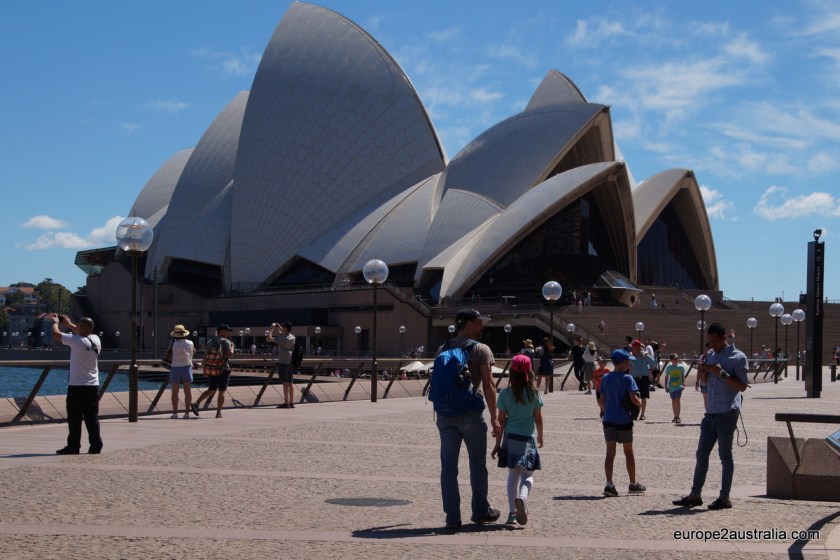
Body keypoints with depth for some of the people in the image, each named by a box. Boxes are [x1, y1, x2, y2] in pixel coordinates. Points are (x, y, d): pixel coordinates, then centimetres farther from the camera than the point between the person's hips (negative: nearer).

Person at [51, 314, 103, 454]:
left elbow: (56, 334, -8)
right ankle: (96, 445, 7)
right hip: (93, 386, 6)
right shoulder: (96, 340, 4)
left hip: (77, 386, -6)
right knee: (92, 418, 8)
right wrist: (69, 324, 33)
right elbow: (85, 333, 26)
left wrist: (55, 322, 12)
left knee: (75, 419, 0)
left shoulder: (77, 341, -15)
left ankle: (73, 446, 3)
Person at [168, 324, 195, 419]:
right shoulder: (190, 343, -3)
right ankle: (187, 412, 2)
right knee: (187, 391, 5)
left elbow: (170, 354, 1)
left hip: (175, 368, -2)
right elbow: (193, 352, 13)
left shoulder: (174, 344, -12)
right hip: (187, 367, 2)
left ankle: (175, 412, 2)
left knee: (175, 392, 4)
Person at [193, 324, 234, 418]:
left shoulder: (210, 342, 10)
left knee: (211, 390, 16)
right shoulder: (225, 341, -8)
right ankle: (219, 412, 3)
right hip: (223, 369, -5)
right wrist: (232, 347, 0)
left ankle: (196, 403, 0)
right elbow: (230, 354, -19)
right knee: (221, 392, 3)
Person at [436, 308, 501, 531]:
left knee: (448, 466, 4)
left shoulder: (443, 350, 11)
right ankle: (481, 511, 24)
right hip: (471, 413, -4)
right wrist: (494, 417, -7)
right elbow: (488, 385, -10)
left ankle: (452, 517, 2)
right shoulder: (481, 350, -4)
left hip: (446, 413, 4)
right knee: (477, 465, 11)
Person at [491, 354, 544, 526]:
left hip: (510, 439, 1)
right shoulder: (534, 393, -3)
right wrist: (540, 436, 22)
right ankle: (522, 498, -26)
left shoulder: (505, 394, -2)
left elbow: (501, 420, -1)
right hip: (527, 439, -1)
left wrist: (498, 444, 5)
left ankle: (512, 511, 9)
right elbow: (538, 418, 6)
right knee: (527, 475, 4)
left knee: (513, 475, 13)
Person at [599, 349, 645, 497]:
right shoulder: (627, 378, -9)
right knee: (628, 452, 11)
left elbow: (602, 400, 8)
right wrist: (640, 402, 4)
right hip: (624, 420, -3)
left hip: (609, 420, 3)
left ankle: (609, 484, -11)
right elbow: (634, 399, -17)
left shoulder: (605, 378, 5)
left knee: (610, 452, 0)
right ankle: (633, 484, 21)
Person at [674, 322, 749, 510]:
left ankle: (724, 498, 6)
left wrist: (721, 373, -20)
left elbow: (742, 386, -11)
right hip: (711, 412, 7)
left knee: (725, 455, -1)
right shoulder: (711, 355, 15)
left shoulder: (738, 357, -6)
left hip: (727, 413, -7)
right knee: (701, 454, 7)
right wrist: (703, 373, 3)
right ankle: (695, 495, 12)